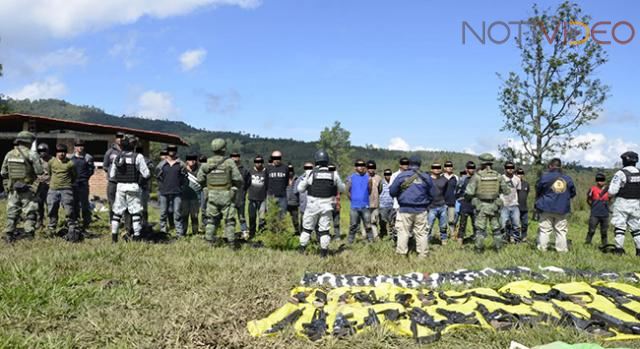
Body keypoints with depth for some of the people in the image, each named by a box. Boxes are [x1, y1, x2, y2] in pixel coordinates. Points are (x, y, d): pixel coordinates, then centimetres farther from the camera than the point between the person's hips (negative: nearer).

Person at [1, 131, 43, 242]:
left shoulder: (9, 154, 5)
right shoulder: (31, 154, -11)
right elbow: (39, 172, -12)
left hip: (12, 189, 5)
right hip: (27, 190, -4)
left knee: (12, 213, 12)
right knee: (30, 213, 4)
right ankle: (29, 234, 0)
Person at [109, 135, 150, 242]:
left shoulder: (117, 157, 6)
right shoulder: (138, 157, -8)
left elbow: (111, 175, 8)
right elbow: (146, 174, -9)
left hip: (120, 187, 4)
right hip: (133, 187, -4)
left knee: (117, 212, 11)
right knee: (136, 213, 3)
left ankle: (114, 237, 12)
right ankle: (137, 237, 3)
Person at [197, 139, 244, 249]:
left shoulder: (206, 164, 0)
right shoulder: (229, 163, -10)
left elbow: (200, 180, 4)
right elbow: (238, 179, -10)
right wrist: (238, 185, 11)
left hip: (212, 195, 3)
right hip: (226, 195, -3)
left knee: (211, 219, 13)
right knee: (229, 220, 5)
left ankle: (209, 241, 12)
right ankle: (231, 242, 6)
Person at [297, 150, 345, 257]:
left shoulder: (312, 173, -7)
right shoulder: (333, 173, -2)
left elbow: (300, 188, 1)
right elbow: (342, 188, 10)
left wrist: (305, 182, 19)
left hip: (313, 205, -1)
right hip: (326, 206, 1)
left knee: (307, 228, 13)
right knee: (324, 229, 8)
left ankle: (302, 250, 17)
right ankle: (324, 252, 8)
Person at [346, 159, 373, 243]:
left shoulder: (368, 177, 6)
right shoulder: (351, 178, 4)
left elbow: (370, 191, 7)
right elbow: (348, 191, 5)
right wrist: (353, 199, 4)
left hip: (365, 206, 1)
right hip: (354, 206, 0)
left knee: (368, 225, 0)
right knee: (353, 226, 4)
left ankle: (371, 240, 7)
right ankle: (350, 242, 12)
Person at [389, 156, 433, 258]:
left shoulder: (401, 176, -2)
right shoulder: (426, 177, 4)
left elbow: (392, 192, 1)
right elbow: (432, 194, 11)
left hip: (405, 209, -2)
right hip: (421, 210, 2)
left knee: (403, 232, 2)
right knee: (422, 233, 7)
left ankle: (401, 254, 3)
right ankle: (423, 254, 10)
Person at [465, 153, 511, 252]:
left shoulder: (477, 176, -10)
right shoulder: (498, 176, -2)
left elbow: (469, 192, -11)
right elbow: (506, 190, 6)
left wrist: (469, 198, 11)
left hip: (481, 206, -2)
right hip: (494, 206, 2)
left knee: (480, 228, 6)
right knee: (496, 228, 14)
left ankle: (479, 248, 7)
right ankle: (498, 247, 18)